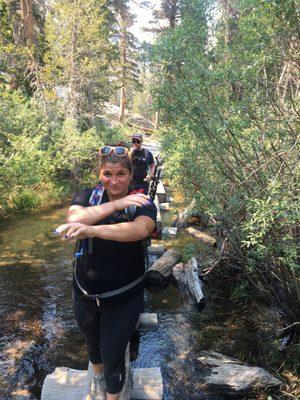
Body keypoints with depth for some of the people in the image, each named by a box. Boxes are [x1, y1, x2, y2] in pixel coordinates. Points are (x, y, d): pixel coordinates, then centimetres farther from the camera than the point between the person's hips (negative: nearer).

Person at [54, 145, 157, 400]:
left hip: (123, 298, -3)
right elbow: (74, 218, -29)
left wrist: (91, 230, -51)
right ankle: (98, 376, 62)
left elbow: (140, 229, -38)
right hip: (85, 294, 4)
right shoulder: (87, 196, -8)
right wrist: (116, 204, -32)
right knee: (93, 343, 29)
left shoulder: (142, 204, -16)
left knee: (113, 357, 9)